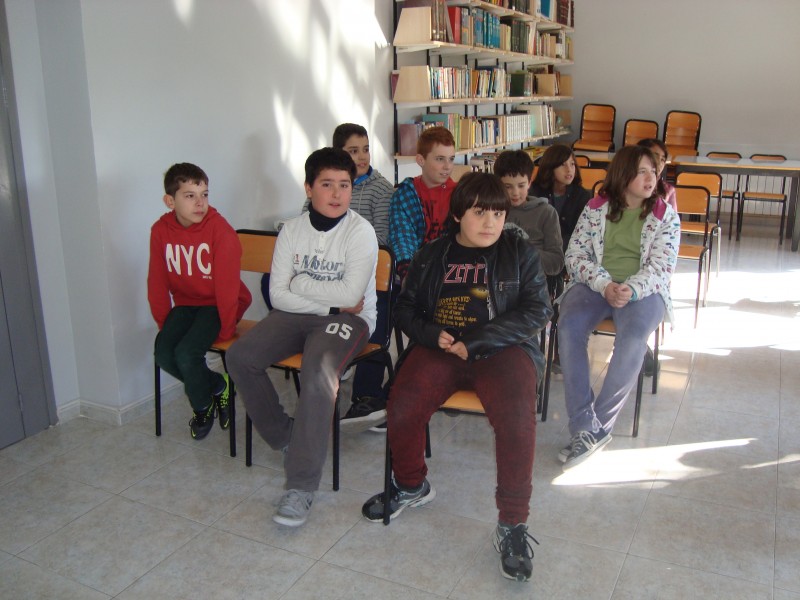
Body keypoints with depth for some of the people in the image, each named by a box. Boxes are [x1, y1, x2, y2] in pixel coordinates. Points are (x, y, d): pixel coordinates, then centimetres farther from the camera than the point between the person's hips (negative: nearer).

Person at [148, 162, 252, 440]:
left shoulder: (220, 230, -20)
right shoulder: (161, 231, -5)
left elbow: (227, 284, -19)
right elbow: (157, 282, 2)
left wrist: (227, 329, -16)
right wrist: (164, 322, 1)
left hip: (216, 304, -5)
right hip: (185, 303, 5)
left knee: (186, 353, -23)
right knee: (163, 353, -17)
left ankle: (203, 406, 9)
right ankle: (217, 386, 8)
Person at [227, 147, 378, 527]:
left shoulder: (360, 232, -10)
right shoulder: (292, 230, 3)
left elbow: (350, 294, -21)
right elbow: (278, 295, -4)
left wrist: (301, 284, -10)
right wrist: (331, 303, -13)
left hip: (349, 318, -5)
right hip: (297, 315, 5)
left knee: (318, 371, -34)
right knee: (240, 356, -16)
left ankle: (301, 487, -25)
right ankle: (285, 438, 4)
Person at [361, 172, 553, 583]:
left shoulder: (520, 253, 8)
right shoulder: (431, 255, 15)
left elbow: (537, 311, -2)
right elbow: (405, 307, 18)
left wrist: (473, 341, -12)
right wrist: (432, 335, -6)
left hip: (502, 349, -2)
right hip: (440, 347, 2)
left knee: (517, 417, -32)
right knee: (402, 406, -25)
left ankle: (512, 524, -13)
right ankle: (411, 486, 8)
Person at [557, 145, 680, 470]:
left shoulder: (665, 215, 7)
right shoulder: (596, 207, 8)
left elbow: (662, 267, -2)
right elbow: (575, 255, 3)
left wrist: (631, 290, -22)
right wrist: (604, 285, -14)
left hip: (642, 290, -1)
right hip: (594, 284, 1)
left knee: (633, 337, -34)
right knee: (569, 327, -31)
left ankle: (597, 427, -22)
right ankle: (586, 428, -28)